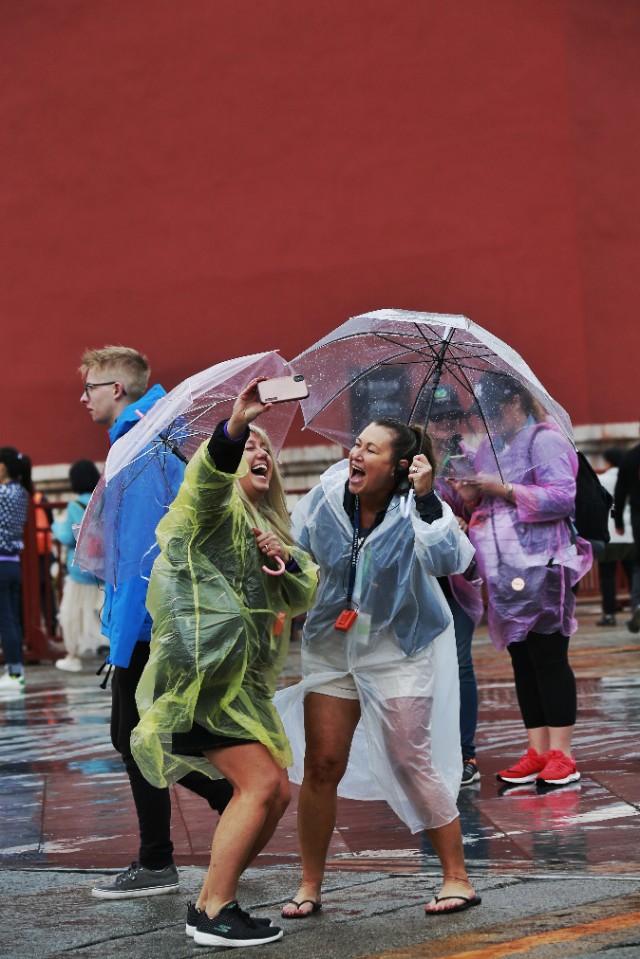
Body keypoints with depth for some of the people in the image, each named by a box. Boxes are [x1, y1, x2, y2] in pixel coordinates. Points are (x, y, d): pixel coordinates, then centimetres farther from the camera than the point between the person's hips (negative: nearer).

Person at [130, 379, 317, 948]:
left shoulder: (267, 526, 24)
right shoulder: (215, 509, -2)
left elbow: (302, 600, 21)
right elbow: (208, 474, -28)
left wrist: (287, 563, -1)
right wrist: (236, 424, -47)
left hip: (244, 679, 9)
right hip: (205, 672, -9)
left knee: (276, 793, 8)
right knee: (261, 783, -16)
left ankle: (210, 904, 18)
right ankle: (214, 915, -11)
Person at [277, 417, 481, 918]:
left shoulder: (415, 512, -20)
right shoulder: (327, 498, -9)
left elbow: (451, 560, -39)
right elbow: (292, 547, 9)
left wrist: (427, 502, -47)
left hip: (401, 647, -4)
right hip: (333, 645, 4)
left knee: (411, 762, -5)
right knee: (322, 764, 1)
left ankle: (458, 878, 10)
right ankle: (310, 886, 14)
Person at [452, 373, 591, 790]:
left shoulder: (543, 439, -5)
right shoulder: (489, 449, 18)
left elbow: (563, 497, -15)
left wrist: (503, 489, -17)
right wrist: (473, 498, 2)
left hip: (541, 567, -8)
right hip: (505, 572, 8)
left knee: (549, 658, -7)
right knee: (522, 661, 7)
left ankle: (561, 754, -4)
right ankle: (537, 750, 10)